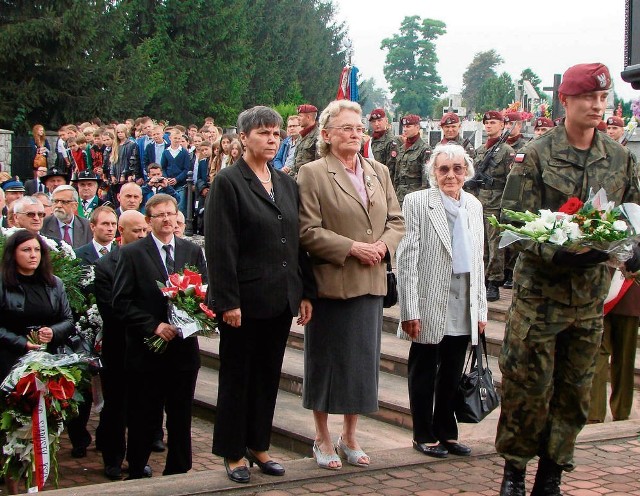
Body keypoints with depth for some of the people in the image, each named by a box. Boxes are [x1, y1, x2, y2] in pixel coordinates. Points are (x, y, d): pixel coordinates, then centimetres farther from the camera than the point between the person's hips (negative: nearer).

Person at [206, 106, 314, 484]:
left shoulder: (287, 183, 10)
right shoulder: (228, 182, -8)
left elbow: (298, 240, 12)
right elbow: (220, 247, -13)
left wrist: (305, 292, 8)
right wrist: (228, 301, -18)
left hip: (281, 298, 6)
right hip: (246, 299, -6)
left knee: (269, 375, 13)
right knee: (237, 377, 6)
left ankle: (258, 445, 26)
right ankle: (233, 453, 17)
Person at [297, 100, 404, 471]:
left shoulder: (379, 172, 12)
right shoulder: (312, 174, -6)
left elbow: (397, 221, 12)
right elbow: (308, 231, -13)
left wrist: (383, 245, -8)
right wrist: (351, 248, -18)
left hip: (371, 283, 5)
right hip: (331, 282, -5)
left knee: (364, 358, 11)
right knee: (327, 360, 5)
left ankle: (350, 437, 24)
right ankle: (323, 439, 18)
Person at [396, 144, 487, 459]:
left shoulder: (474, 206, 11)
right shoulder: (417, 202, -7)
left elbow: (478, 260, 15)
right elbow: (407, 259, -10)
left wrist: (481, 308, 12)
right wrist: (409, 310, -14)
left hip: (463, 305, 5)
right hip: (430, 303, -5)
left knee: (452, 373, 11)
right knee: (424, 371, 6)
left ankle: (446, 433, 23)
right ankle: (424, 436, 18)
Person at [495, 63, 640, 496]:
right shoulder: (536, 156, -5)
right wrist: (558, 253, -24)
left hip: (591, 294, 4)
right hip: (540, 291, -4)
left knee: (575, 391, 9)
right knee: (528, 387, 0)